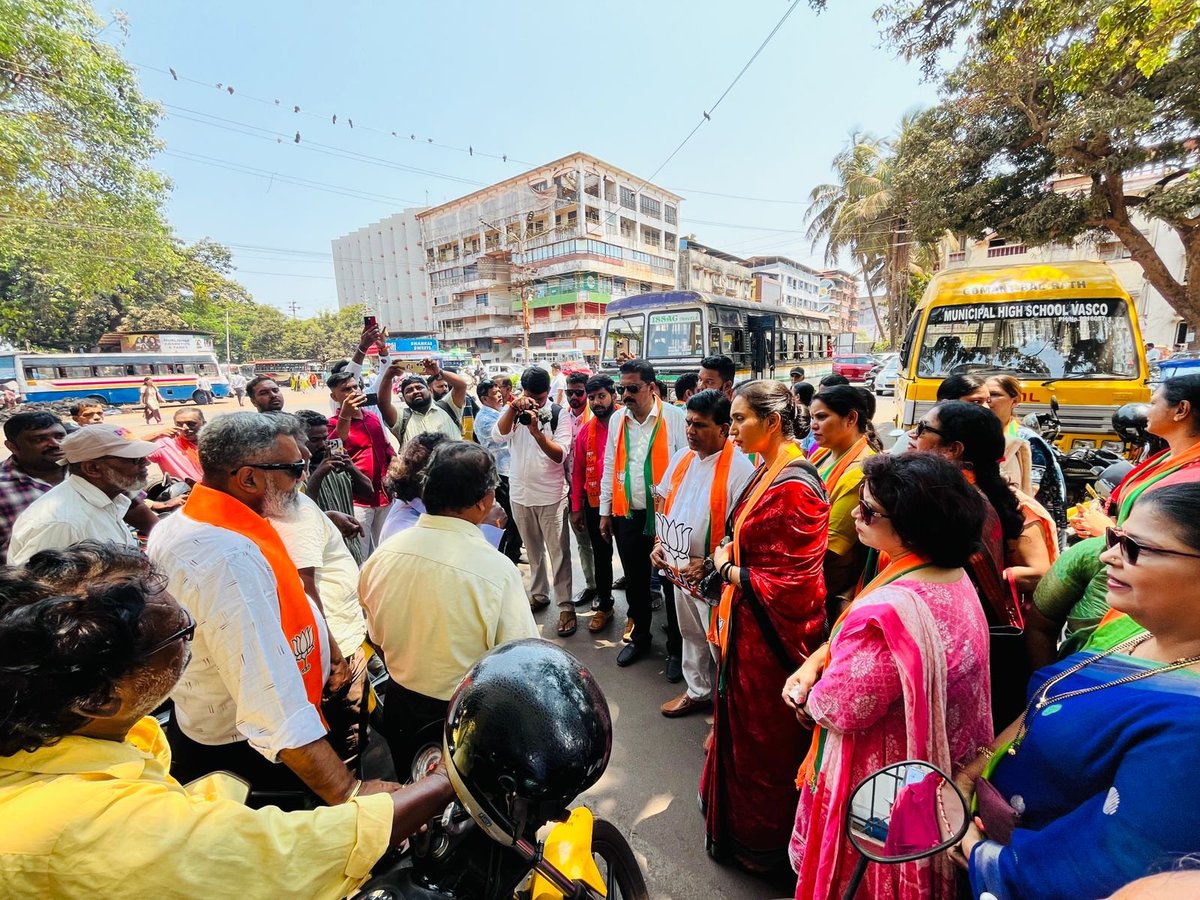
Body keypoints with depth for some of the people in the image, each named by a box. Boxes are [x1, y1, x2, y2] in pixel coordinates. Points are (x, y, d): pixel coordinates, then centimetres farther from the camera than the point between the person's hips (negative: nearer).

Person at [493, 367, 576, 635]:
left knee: (558, 552, 2)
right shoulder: (512, 411, 2)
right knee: (533, 550, 18)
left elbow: (560, 455, -17)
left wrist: (536, 431, -30)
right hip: (520, 493, 4)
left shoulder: (559, 414, -8)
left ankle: (566, 605, 12)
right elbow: (498, 435, -17)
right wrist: (513, 407, -31)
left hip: (551, 495, -3)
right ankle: (539, 594, 34)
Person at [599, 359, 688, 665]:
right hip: (627, 514, 4)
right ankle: (640, 637, 38)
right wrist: (605, 512, 11)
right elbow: (610, 467, 11)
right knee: (634, 581, 17)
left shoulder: (674, 417, -9)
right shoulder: (617, 419, 6)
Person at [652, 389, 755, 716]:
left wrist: (710, 564, -23)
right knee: (689, 634, 24)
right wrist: (659, 542, 5)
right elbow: (664, 502, 14)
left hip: (713, 577, -7)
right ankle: (696, 691, 46)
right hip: (678, 568, 7)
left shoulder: (739, 467, -21)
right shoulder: (682, 457, 2)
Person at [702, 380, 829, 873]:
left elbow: (790, 584, -25)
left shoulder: (793, 488, -26)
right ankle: (740, 821, 49)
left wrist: (727, 569, -13)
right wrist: (731, 557, -3)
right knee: (745, 726, 25)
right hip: (751, 625, 9)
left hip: (771, 634, -8)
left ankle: (762, 845, 40)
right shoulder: (769, 472, 3)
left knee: (764, 739, 14)